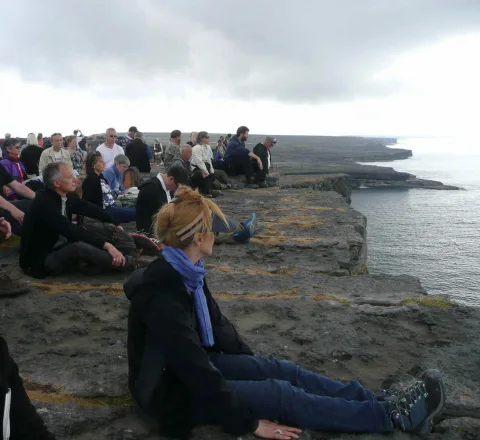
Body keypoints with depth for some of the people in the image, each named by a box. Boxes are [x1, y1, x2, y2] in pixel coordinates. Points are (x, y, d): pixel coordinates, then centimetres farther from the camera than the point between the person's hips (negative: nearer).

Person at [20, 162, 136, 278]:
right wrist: (106, 245, -37)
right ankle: (125, 263, -17)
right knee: (81, 247, -30)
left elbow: (91, 209, 7)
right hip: (40, 260, -10)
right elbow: (71, 230, -33)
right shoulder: (44, 204, -26)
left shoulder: (67, 196, -2)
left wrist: (116, 225, -2)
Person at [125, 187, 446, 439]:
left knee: (282, 370, -3)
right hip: (174, 391, -8)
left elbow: (216, 322, 10)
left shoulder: (187, 272, -3)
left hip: (191, 366, 9)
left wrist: (256, 364, 16)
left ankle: (382, 403, 0)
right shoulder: (162, 294, -32)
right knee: (280, 394, -15)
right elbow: (198, 371, -30)